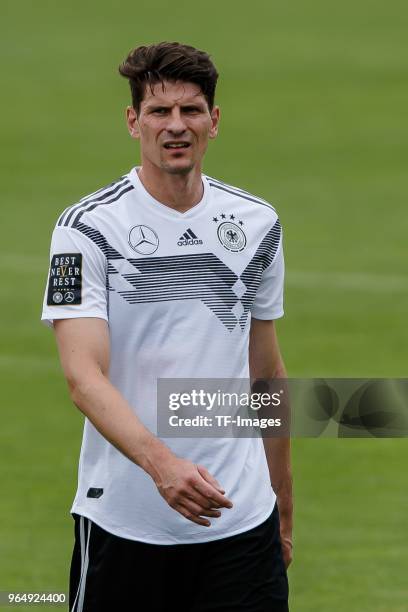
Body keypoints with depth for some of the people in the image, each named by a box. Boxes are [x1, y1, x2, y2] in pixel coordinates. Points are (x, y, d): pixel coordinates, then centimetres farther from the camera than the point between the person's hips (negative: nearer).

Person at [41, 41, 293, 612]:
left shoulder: (258, 223, 7)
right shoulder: (88, 227, -8)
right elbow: (83, 377, -18)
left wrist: (282, 502, 15)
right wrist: (160, 463, -33)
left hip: (243, 524, 3)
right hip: (124, 522, -3)